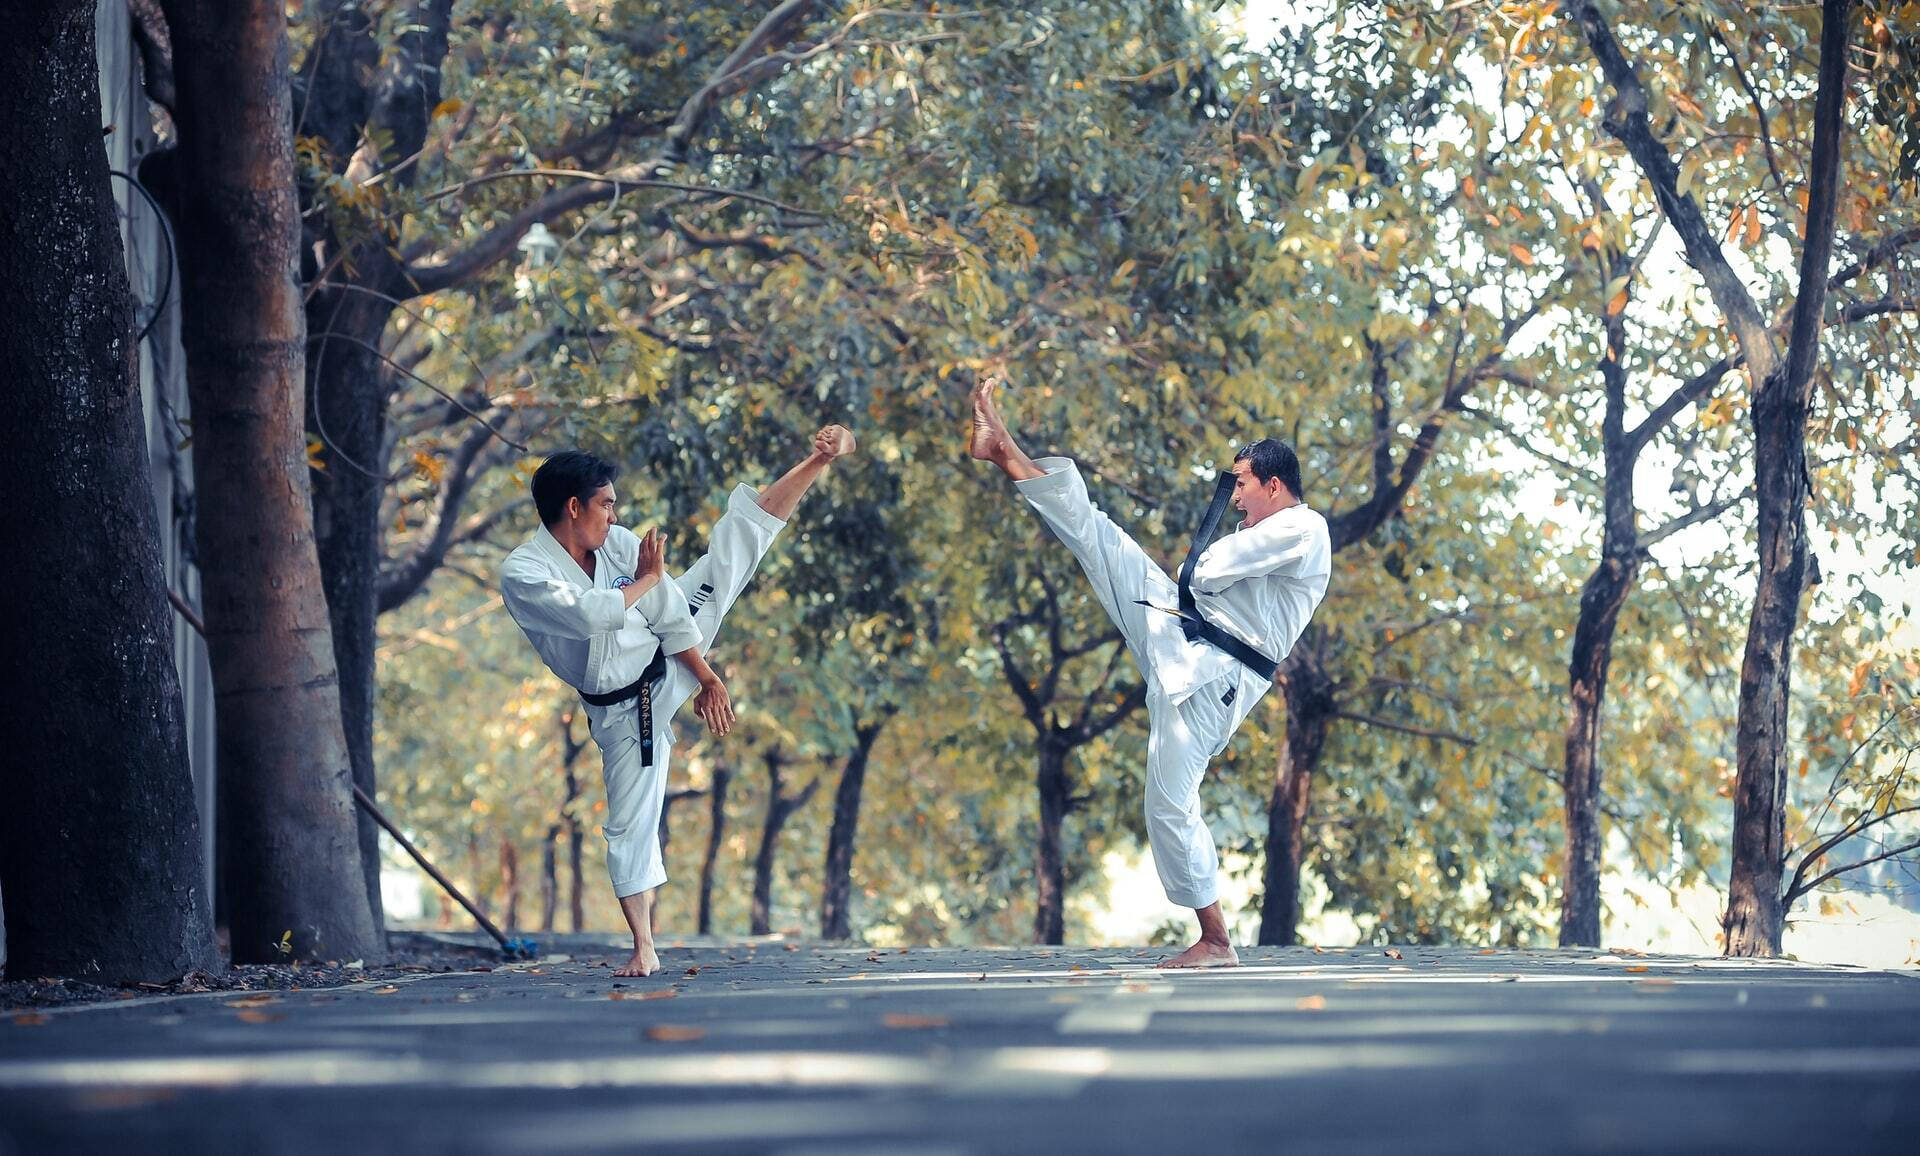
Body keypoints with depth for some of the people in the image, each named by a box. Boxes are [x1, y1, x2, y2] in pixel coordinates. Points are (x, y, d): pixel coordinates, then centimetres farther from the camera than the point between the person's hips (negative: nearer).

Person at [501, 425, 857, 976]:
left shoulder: (617, 542, -7)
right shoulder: (522, 573, -23)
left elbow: (668, 607, -6)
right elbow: (588, 614, -36)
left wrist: (706, 677, -8)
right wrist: (645, 579, -19)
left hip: (672, 658, 4)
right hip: (623, 707, -4)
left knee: (738, 538, 2)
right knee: (631, 821, -1)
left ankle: (822, 460, 8)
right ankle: (644, 948, 6)